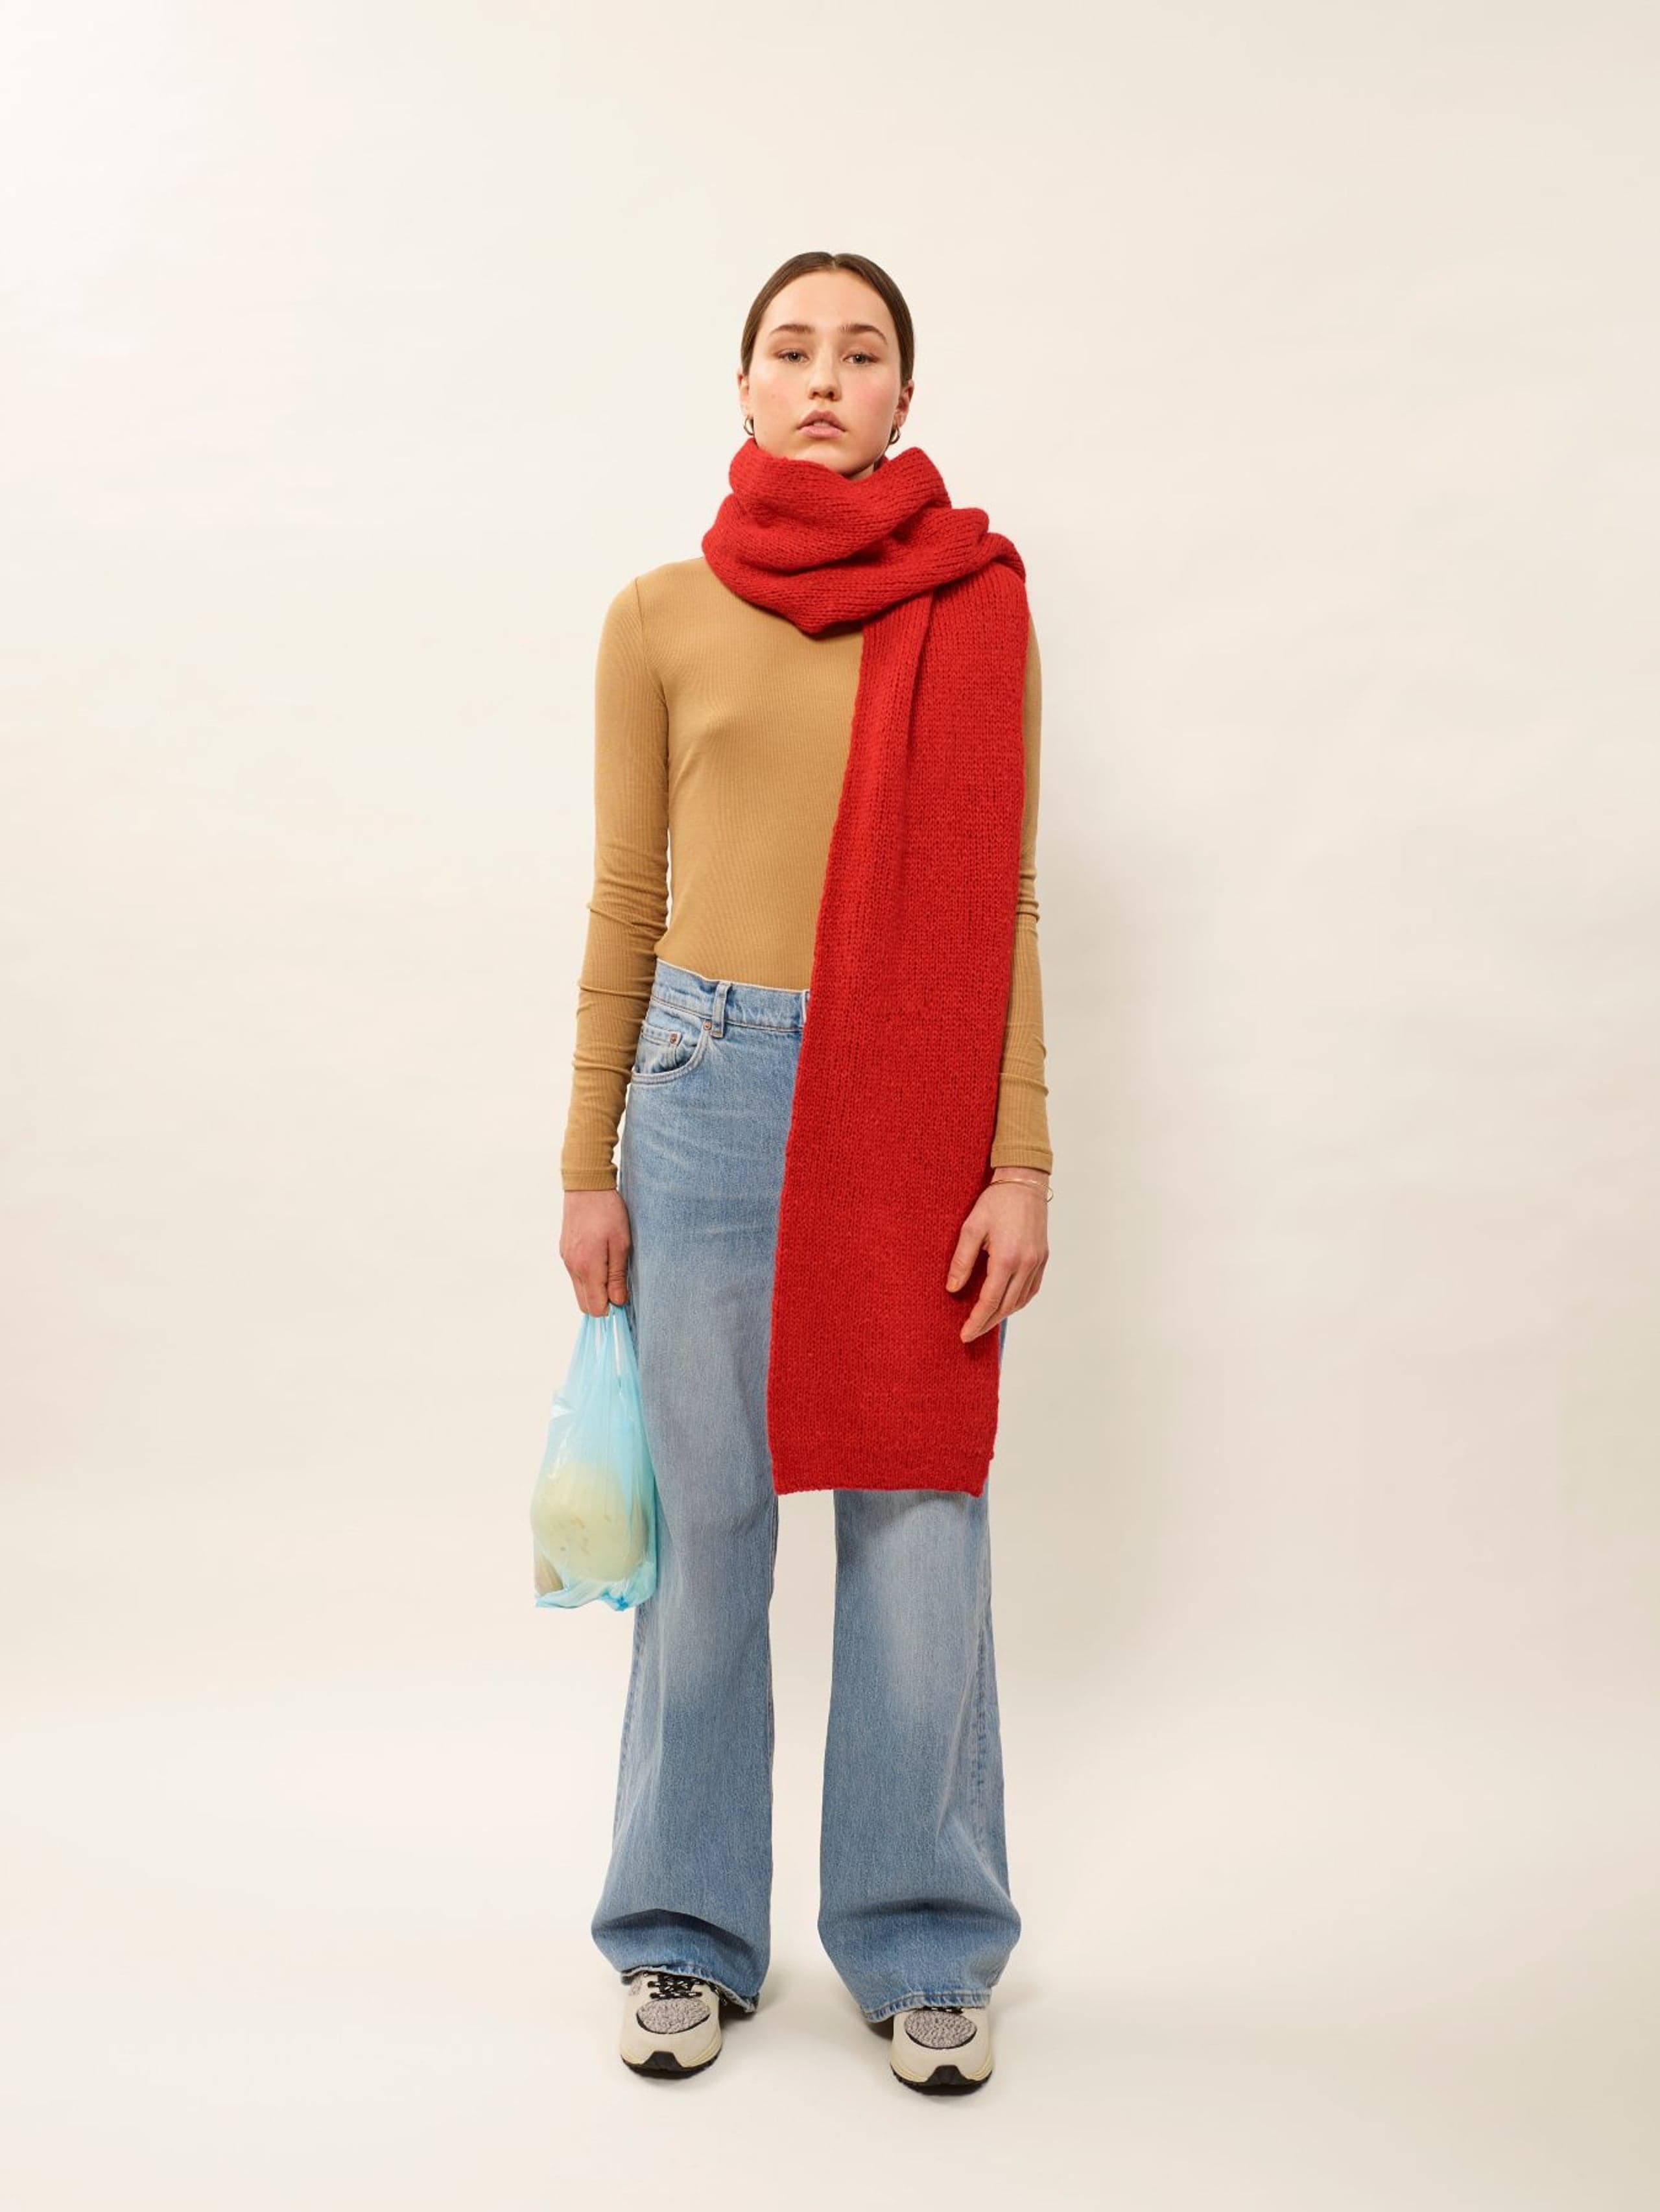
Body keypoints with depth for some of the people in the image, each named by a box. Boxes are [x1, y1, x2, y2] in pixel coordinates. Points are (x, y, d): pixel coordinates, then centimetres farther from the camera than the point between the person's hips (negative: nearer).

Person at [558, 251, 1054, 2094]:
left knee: (917, 1526, 4)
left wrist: (1023, 1162, -3)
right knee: (707, 1518, 6)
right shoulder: (659, 619, 6)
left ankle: (923, 1947, 22)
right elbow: (625, 903, 8)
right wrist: (589, 1163, 6)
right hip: (713, 1085, 1)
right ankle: (689, 1937, 24)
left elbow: (1003, 902, 3)